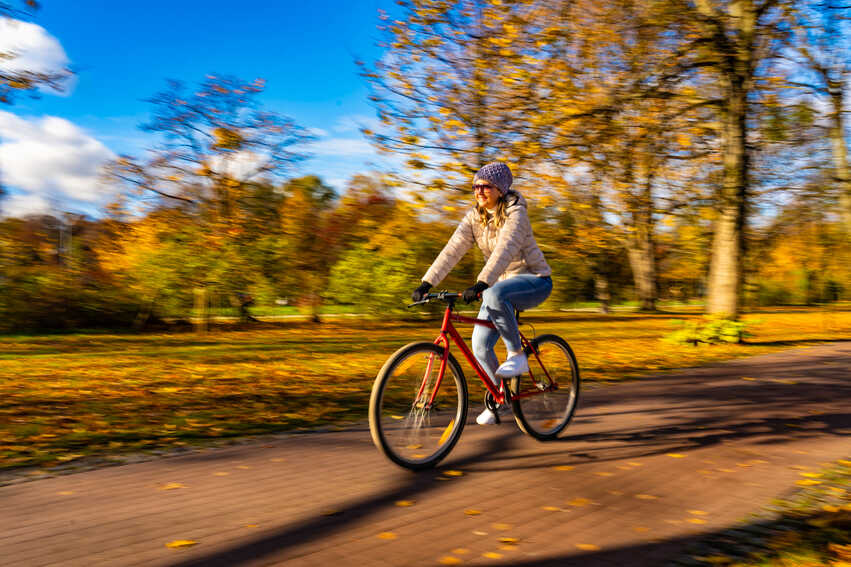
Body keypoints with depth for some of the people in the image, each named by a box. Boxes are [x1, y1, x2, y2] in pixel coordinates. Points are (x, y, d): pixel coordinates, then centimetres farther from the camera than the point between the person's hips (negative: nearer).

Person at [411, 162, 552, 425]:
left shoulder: (515, 213, -18)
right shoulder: (474, 217, 0)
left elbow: (504, 250, -33)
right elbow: (452, 250, -10)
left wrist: (481, 284, -47)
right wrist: (426, 283, -22)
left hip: (534, 280, -6)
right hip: (499, 285, 6)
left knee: (494, 294, -38)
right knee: (480, 346, -7)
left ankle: (517, 355, -18)